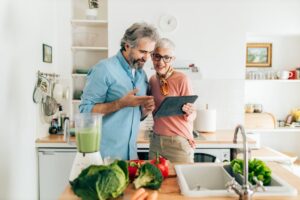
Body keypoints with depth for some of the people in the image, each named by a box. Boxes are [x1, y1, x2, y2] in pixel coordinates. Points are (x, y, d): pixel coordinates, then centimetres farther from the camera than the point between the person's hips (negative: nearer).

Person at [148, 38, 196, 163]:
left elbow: (192, 116, -10)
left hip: (179, 143, -5)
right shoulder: (152, 80, 4)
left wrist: (189, 113, -28)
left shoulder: (181, 79, -12)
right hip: (156, 141, 5)